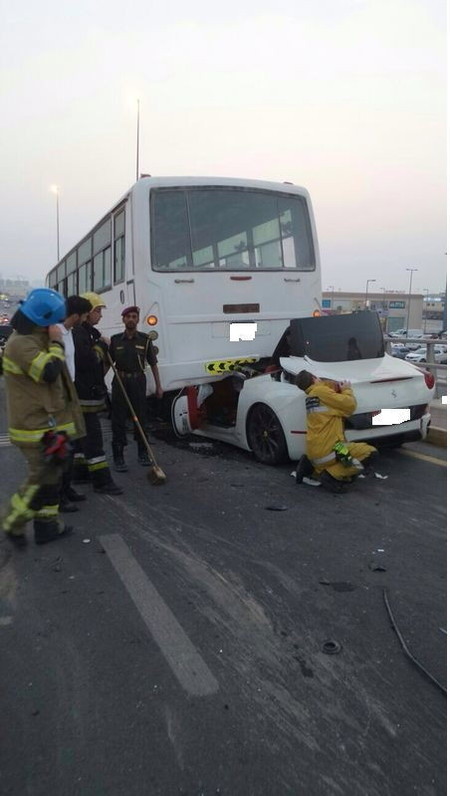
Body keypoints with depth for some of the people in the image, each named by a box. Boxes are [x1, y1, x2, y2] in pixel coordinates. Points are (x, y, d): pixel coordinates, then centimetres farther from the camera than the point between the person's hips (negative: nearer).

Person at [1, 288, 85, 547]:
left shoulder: (35, 339, 16)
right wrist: (56, 343, -17)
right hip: (36, 426, -11)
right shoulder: (21, 343, -19)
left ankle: (47, 524, 25)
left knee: (51, 474, 15)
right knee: (42, 478, -4)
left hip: (46, 422, 11)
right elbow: (49, 372, -28)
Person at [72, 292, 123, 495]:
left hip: (89, 393, 11)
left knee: (84, 434, 17)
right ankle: (101, 480, -6)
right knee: (92, 435, -9)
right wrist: (102, 346, -15)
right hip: (85, 394, -11)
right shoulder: (78, 333, -16)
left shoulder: (89, 332, 18)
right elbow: (85, 361, -26)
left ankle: (80, 471, 28)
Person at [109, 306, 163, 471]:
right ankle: (118, 457, 6)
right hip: (120, 382, 0)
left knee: (140, 417, 7)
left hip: (138, 381, 0)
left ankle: (142, 453, 23)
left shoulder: (145, 339, 3)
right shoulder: (115, 340, 5)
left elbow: (153, 364, 6)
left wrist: (158, 386, 4)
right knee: (118, 420, 0)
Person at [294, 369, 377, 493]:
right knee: (371, 452, -7)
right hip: (327, 450, -9)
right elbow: (349, 405, -9)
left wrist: (339, 389, 7)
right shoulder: (321, 391, -7)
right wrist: (347, 390, 8)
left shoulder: (310, 397, 20)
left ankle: (310, 467, 11)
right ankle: (332, 475, -11)